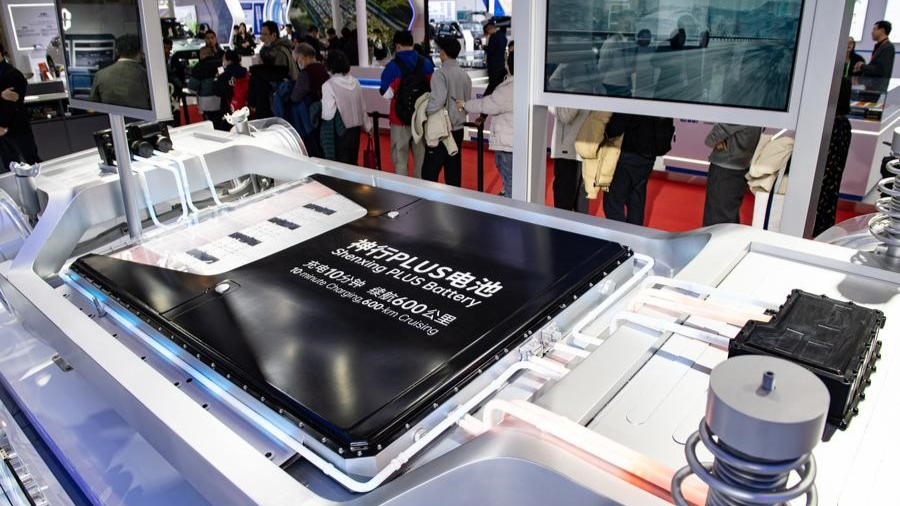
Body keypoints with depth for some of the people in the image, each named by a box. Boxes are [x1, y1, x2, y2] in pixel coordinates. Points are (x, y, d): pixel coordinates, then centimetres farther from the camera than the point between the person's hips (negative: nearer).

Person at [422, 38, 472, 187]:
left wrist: (425, 112, -11)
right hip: (458, 129, 7)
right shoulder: (465, 75, 7)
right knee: (454, 171, 13)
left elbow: (438, 100, -26)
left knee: (429, 172, -2)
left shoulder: (441, 73, -14)